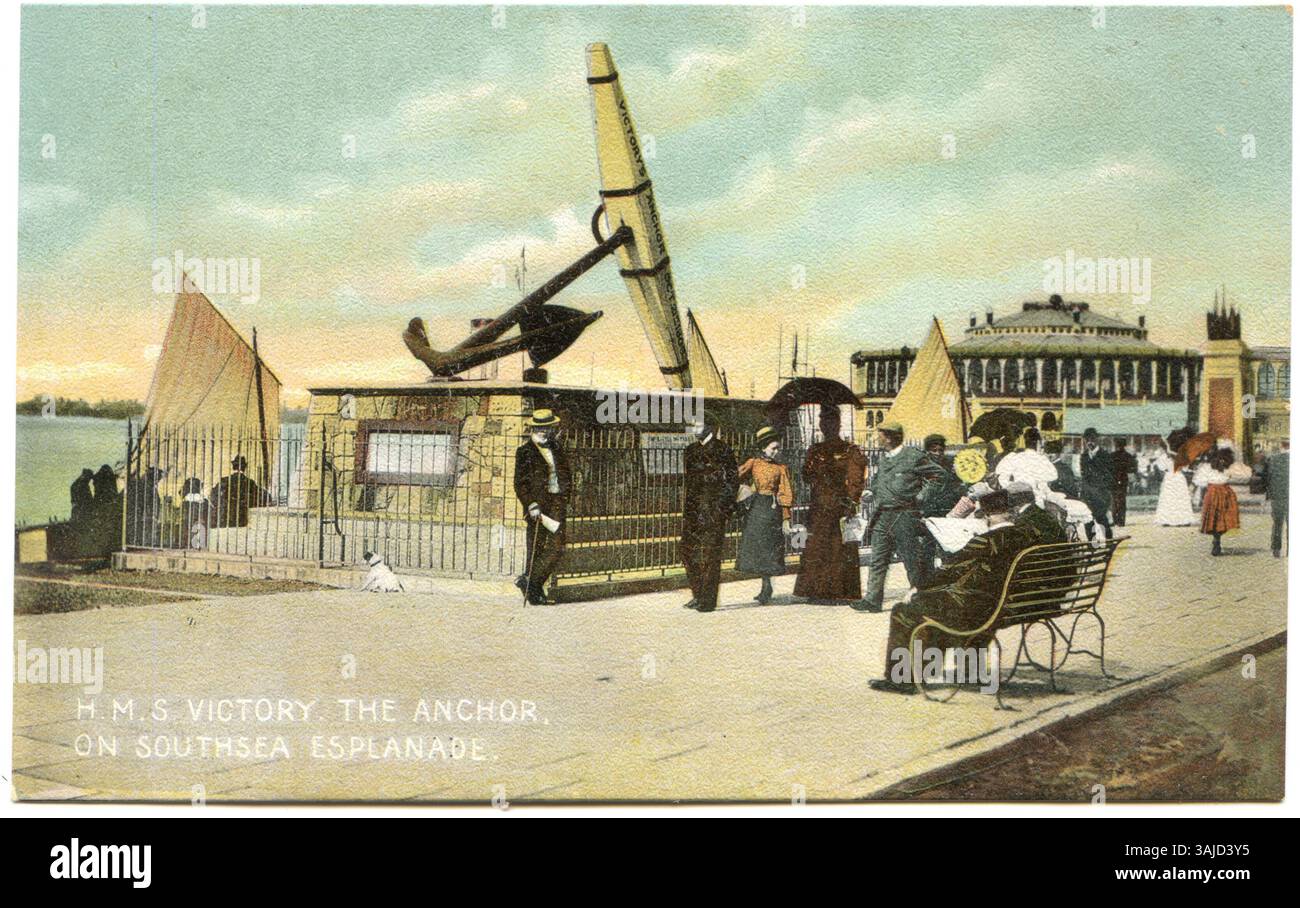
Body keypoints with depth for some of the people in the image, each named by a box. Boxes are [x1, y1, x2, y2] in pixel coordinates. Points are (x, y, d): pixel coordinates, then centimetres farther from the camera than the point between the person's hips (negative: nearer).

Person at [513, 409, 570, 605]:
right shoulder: (525, 452, -1)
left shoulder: (557, 451, 16)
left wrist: (565, 499, 11)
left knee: (556, 548, -3)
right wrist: (531, 504, -16)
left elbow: (567, 478, 24)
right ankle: (533, 591, 2)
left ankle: (529, 582, 6)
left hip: (557, 503, 5)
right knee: (536, 548, -5)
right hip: (538, 503, -5)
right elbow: (520, 483, -5)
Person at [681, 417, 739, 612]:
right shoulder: (691, 450, 15)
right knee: (689, 552, 7)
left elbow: (732, 479, -6)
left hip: (713, 510, -7)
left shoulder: (721, 449, -6)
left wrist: (725, 505, -12)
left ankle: (708, 600, -1)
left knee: (710, 554, -5)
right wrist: (685, 507, 18)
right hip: (692, 510, 7)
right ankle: (698, 595, 19)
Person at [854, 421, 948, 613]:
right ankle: (873, 599, 4)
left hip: (904, 517, -7)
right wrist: (872, 492, 12)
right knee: (877, 559, 3)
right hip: (882, 516, 7)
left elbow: (940, 474, -2)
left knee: (912, 560, 0)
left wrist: (918, 493, -2)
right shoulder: (883, 458, 15)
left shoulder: (914, 457, -6)